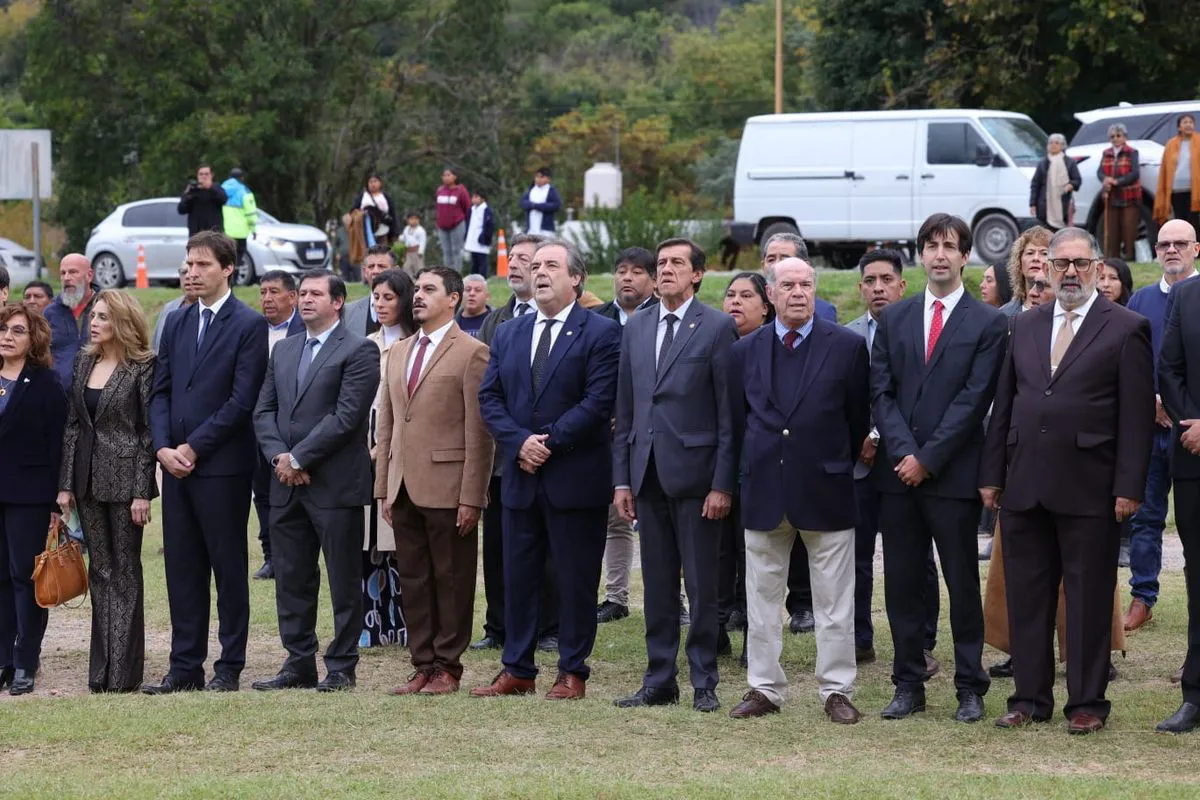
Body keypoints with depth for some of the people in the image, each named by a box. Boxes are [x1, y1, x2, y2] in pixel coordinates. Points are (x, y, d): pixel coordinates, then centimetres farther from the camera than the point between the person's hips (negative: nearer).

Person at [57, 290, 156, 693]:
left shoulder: (143, 367, -8)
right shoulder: (85, 362, 9)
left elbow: (149, 431, -10)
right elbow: (72, 425, 9)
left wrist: (142, 492, -14)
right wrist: (66, 484, 5)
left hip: (124, 478, -6)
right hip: (88, 479, 6)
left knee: (125, 573, 1)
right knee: (100, 572, 9)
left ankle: (124, 671, 4)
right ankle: (101, 669, 14)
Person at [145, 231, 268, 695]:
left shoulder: (249, 325, -5)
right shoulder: (177, 323, 14)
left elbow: (243, 399, -12)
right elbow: (161, 391, 12)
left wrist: (194, 447, -13)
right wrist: (163, 447, -4)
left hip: (222, 465, -6)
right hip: (176, 463, 6)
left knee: (228, 567, 1)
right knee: (181, 567, 8)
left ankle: (229, 668, 8)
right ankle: (185, 666, 13)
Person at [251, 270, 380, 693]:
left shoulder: (359, 351, -5)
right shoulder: (283, 350, 16)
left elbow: (346, 416, -14)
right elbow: (264, 410, 12)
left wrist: (299, 458, -14)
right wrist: (279, 456, -6)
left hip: (336, 483, -7)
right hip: (287, 484, 7)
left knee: (344, 580, 1)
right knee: (291, 579, 9)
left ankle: (341, 667, 7)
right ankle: (299, 664, 17)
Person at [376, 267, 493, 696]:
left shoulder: (472, 353, -6)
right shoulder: (399, 353, 16)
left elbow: (479, 431, -10)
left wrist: (472, 497, -14)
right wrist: (384, 487, 12)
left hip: (448, 489, -7)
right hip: (405, 489, 7)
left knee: (451, 580, 2)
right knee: (413, 580, 9)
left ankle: (447, 668, 9)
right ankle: (423, 665, 17)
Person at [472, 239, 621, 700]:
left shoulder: (601, 333, -4)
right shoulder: (508, 335, 13)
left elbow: (599, 402, -12)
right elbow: (489, 399, 7)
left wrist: (549, 441, -16)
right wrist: (519, 443, -10)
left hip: (576, 478, -5)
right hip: (520, 476, 5)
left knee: (576, 580, 1)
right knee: (518, 576, 8)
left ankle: (572, 672, 9)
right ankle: (517, 671, 15)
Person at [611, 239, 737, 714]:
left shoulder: (717, 328, -4)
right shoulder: (636, 328, 12)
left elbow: (729, 413, -7)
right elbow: (625, 410, 14)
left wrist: (722, 483, -12)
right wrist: (621, 478, 8)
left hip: (694, 473, -5)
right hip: (648, 474, 5)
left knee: (701, 586, 1)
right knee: (657, 586, 10)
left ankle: (704, 683, 9)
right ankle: (659, 681, 16)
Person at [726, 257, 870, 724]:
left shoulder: (848, 347, -1)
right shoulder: (746, 351, 6)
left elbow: (858, 418, 5)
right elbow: (739, 419, 13)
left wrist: (837, 467, 10)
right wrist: (753, 472, 11)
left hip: (825, 492, -3)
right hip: (764, 491, 3)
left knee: (834, 604, 1)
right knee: (761, 600, 8)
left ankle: (837, 690, 8)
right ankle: (764, 689, 16)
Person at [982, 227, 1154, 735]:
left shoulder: (1126, 329, -1)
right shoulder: (1024, 328, 13)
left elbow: (1137, 415, -5)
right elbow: (1004, 404, 14)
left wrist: (1128, 486, -11)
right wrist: (992, 474, 8)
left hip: (1089, 488, -4)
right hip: (1024, 486, 5)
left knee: (1089, 597, 2)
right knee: (1026, 596, 8)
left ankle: (1087, 703, 9)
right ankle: (1030, 698, 16)